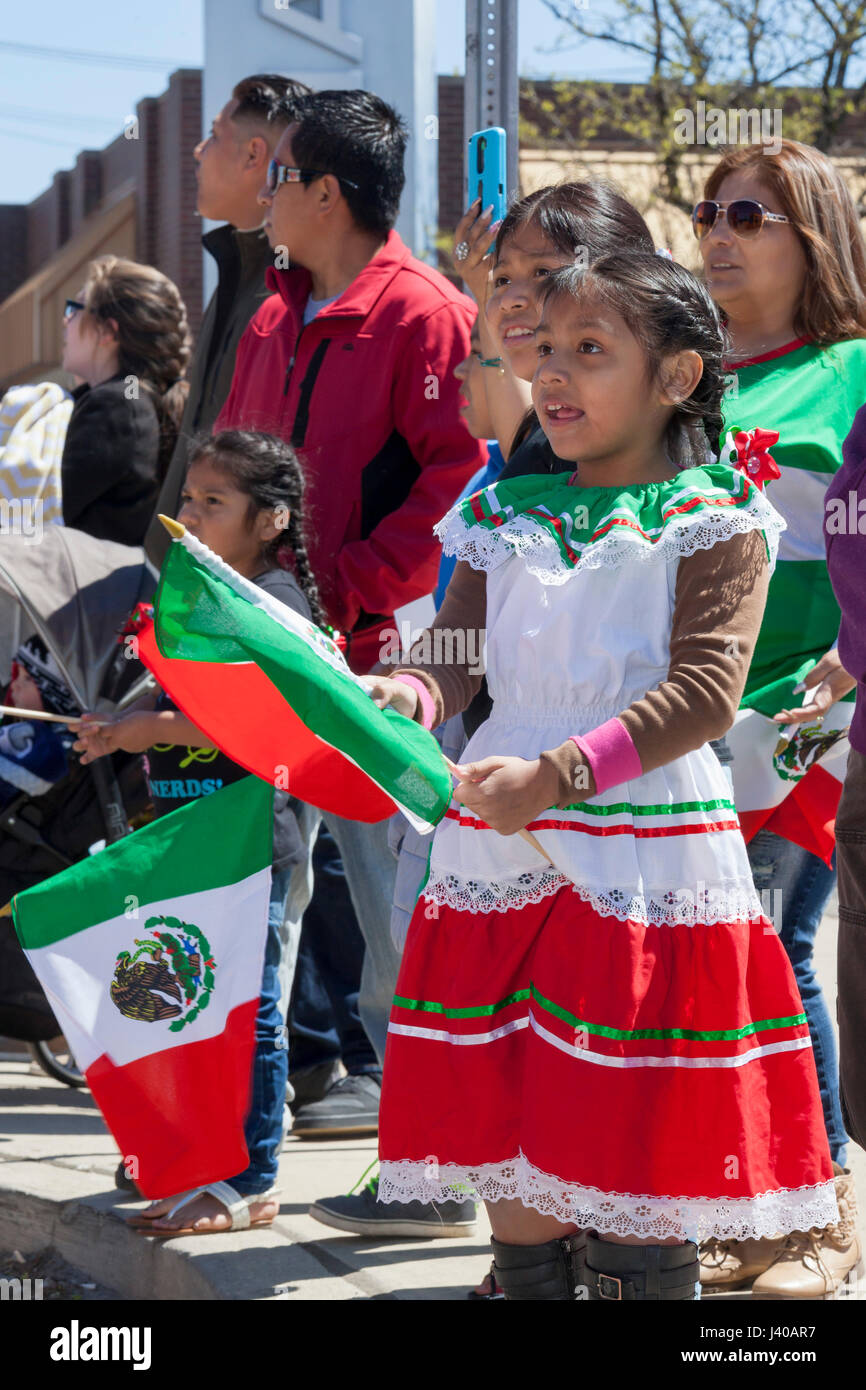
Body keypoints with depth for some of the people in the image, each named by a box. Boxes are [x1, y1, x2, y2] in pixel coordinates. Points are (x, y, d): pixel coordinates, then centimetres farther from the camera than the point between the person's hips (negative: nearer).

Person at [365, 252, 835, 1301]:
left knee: (638, 1168, -2)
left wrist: (558, 775, -25)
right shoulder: (506, 516, 13)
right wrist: (408, 694, -17)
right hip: (498, 859, 5)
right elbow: (462, 657, 8)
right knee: (510, 1154, 8)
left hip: (645, 869, -5)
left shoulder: (713, 522, -4)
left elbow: (705, 691, -15)